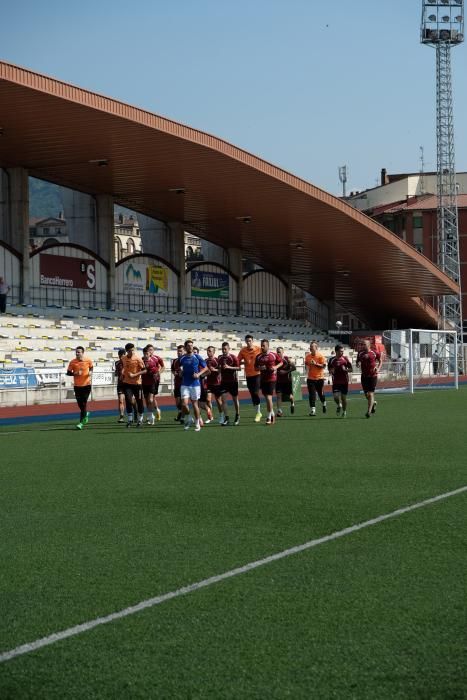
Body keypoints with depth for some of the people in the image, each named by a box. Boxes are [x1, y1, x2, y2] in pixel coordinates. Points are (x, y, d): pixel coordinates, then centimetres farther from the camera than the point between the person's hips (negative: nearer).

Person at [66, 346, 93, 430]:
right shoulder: (73, 362, -5)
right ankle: (86, 414, 38)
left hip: (86, 384, -2)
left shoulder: (88, 360, -5)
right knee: (80, 404, 6)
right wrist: (75, 373, -18)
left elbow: (91, 367, 15)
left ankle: (81, 422, -3)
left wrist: (90, 372, -6)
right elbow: (68, 373, 1)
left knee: (84, 403, -8)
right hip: (77, 385, 2)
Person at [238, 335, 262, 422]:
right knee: (252, 394, 8)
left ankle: (258, 412, -1)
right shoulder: (243, 351, 0)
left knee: (256, 392, -13)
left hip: (257, 374, -3)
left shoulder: (259, 349, -5)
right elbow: (238, 362, 2)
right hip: (248, 375, 3)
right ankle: (257, 412, 20)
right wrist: (244, 362, -16)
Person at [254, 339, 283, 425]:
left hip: (271, 379, -5)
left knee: (269, 397, -12)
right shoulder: (258, 357, 5)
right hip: (263, 379, 5)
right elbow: (255, 367, 12)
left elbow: (281, 362, 8)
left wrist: (276, 367, -11)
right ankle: (272, 413, 33)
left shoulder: (273, 355, -4)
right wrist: (259, 368, -10)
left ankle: (269, 417, -6)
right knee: (267, 398, 13)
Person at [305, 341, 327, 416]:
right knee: (312, 394, -6)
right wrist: (307, 369, -1)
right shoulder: (308, 356, 4)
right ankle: (312, 410, -6)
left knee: (320, 393, 10)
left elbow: (324, 366, -13)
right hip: (310, 378, 3)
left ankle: (323, 404, 40)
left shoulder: (321, 356, -9)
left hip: (319, 378, -3)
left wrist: (316, 364, -23)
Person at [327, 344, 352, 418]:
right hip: (336, 381, 0)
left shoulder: (345, 358, -1)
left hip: (344, 381, 0)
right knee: (336, 397, -13)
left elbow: (351, 369, 4)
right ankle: (339, 405, 21)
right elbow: (330, 371, 10)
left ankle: (344, 411, 26)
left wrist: (345, 369, -15)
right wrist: (331, 371, -13)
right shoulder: (332, 360, 0)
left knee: (343, 397, 5)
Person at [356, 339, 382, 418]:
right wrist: (358, 364, -10)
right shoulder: (360, 353, 4)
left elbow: (380, 361, 9)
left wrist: (378, 368, -7)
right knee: (366, 394, 9)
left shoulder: (375, 353, -4)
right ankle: (373, 403, 39)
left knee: (370, 394, -9)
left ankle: (369, 411, -5)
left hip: (373, 375, -4)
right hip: (364, 376, 4)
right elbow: (358, 362, 14)